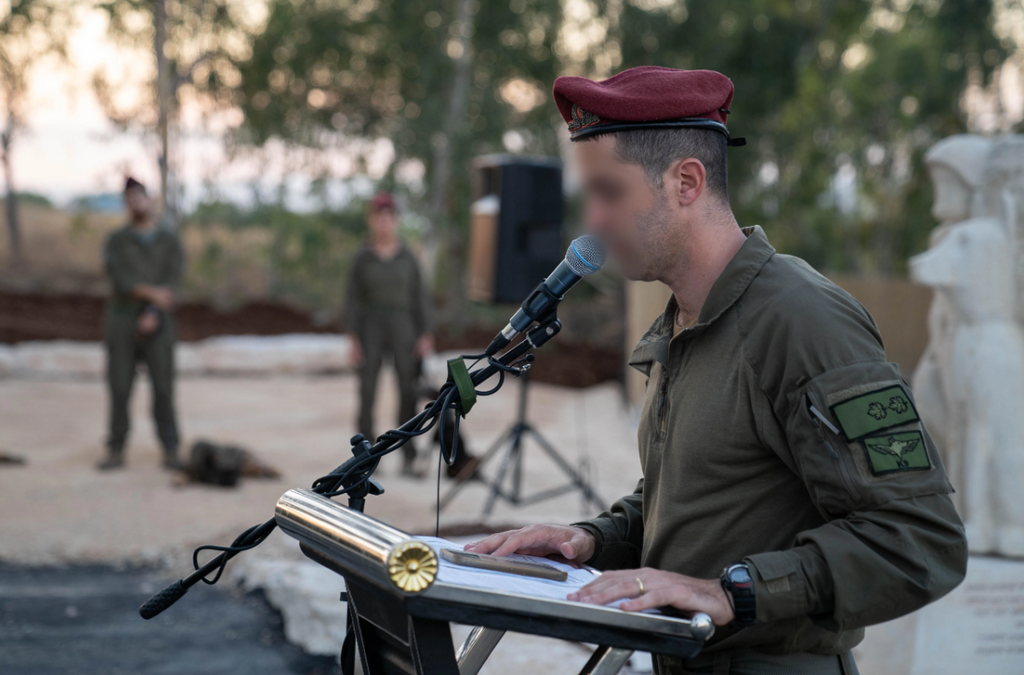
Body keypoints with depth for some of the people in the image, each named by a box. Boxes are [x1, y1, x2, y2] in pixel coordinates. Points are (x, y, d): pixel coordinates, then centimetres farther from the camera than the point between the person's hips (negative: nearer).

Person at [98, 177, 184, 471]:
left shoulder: (170, 242, 6)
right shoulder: (115, 242, 3)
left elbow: (171, 283, -5)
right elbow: (119, 279, -13)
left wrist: (153, 314, -20)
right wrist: (151, 292, -30)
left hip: (157, 325, 0)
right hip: (122, 323, 0)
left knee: (163, 388, -3)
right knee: (120, 388, 0)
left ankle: (171, 454, 2)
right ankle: (116, 452, 8)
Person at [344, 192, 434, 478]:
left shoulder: (407, 257, 3)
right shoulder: (363, 258, 0)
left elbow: (420, 296, 3)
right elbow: (354, 299, 0)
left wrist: (425, 336, -4)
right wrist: (353, 339, -7)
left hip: (403, 329, 1)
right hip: (371, 329, -1)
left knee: (408, 393, -5)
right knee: (367, 393, -3)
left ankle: (409, 461, 0)